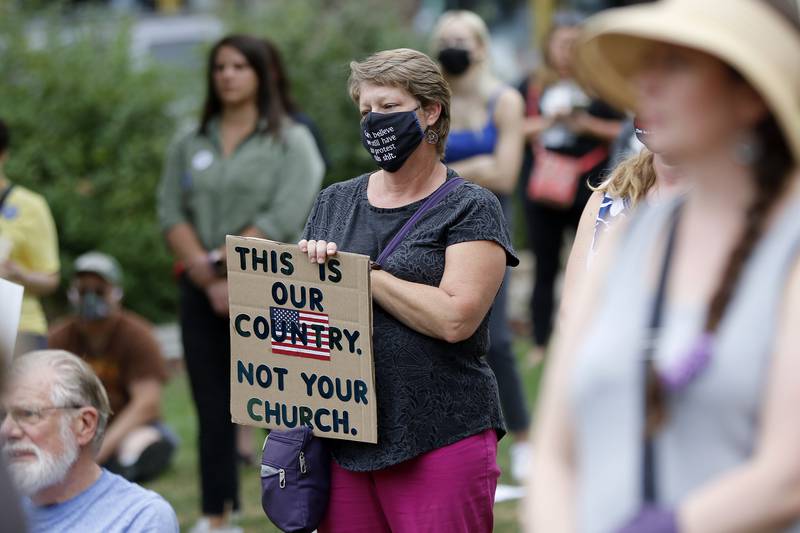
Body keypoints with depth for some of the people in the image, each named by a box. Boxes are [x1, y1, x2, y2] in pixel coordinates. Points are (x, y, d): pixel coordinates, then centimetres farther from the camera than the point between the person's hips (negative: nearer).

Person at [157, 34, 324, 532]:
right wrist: (202, 269, -11)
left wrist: (225, 262, -12)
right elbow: (172, 212, 5)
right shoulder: (190, 147, 14)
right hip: (203, 293, 4)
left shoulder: (291, 142, 1)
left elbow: (284, 217, -10)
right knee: (212, 409, 5)